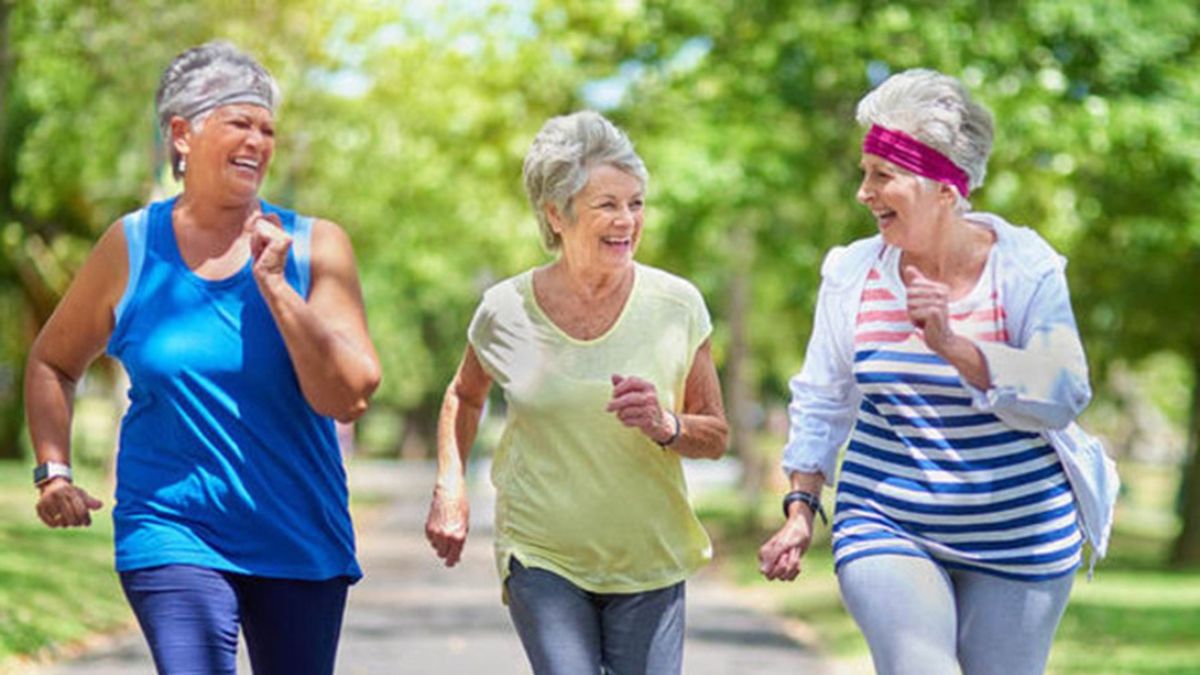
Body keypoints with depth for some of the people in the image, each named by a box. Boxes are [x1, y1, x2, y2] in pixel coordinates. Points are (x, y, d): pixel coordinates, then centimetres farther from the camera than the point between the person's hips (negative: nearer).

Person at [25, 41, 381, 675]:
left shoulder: (313, 247, -1)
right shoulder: (131, 248, 1)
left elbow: (348, 397, -10)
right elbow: (52, 363, 16)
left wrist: (276, 287, -15)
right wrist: (53, 470, 3)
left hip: (299, 543, 2)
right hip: (172, 533, -2)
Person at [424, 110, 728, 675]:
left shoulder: (676, 306, -5)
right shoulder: (506, 311, -4)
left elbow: (715, 435, 4)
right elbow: (465, 396, 18)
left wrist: (665, 426, -17)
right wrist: (449, 486, 3)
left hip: (650, 562, 1)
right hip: (541, 559, -1)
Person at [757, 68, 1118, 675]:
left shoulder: (1025, 268, -9)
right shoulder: (852, 273, -1)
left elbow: (1063, 397, -20)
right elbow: (821, 399, 9)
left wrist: (951, 345, -30)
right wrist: (800, 509, 4)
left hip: (1019, 542, -1)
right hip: (886, 528, 1)